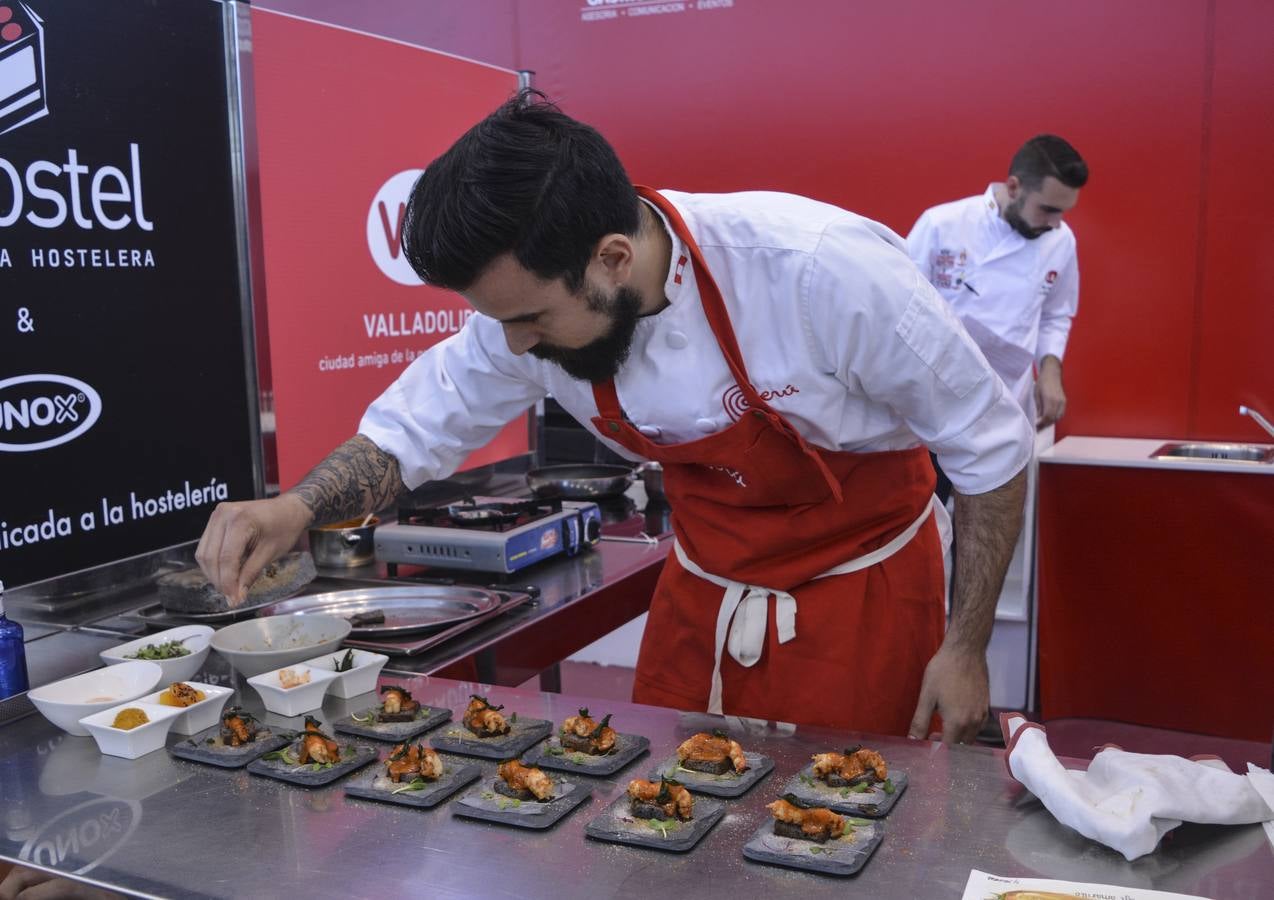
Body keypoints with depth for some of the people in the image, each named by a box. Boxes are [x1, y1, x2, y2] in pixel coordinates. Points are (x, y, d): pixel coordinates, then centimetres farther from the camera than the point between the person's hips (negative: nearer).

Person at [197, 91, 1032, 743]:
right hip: (702, 593, 4)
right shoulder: (529, 297, -18)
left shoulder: (823, 271, -32)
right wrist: (298, 506, -23)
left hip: (856, 595, -4)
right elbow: (413, 430, -3)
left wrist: (967, 648, -12)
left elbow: (992, 445, -18)